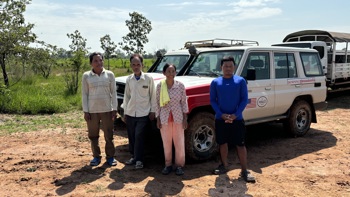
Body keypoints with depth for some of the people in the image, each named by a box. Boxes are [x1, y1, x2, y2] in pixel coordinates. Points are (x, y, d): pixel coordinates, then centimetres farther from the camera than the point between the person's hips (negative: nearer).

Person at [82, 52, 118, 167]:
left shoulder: (109, 74, 1)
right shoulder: (86, 76, 1)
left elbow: (113, 93, 2)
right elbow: (84, 94, 2)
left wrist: (114, 109, -2)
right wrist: (85, 111, -3)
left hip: (107, 110, 0)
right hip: (92, 111, 1)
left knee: (109, 135, 4)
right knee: (93, 135, 9)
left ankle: (110, 156, 18)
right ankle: (96, 156, 24)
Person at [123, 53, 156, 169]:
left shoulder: (148, 79, -5)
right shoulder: (129, 79, 6)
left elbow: (152, 96, 0)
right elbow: (126, 96, 11)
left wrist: (152, 111, -3)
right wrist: (125, 112, 10)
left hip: (143, 113, -4)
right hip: (130, 113, 4)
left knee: (139, 136, -8)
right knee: (131, 137, 10)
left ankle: (139, 160, 2)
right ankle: (133, 157, 25)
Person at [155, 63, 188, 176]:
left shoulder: (180, 86, -5)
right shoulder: (160, 86, -4)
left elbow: (184, 102, 0)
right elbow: (157, 103, 2)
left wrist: (185, 118, -3)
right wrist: (158, 119, 0)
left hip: (178, 118, 0)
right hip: (164, 118, 1)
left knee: (179, 143, 5)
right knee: (166, 143, 10)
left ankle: (179, 165, 19)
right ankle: (168, 164, 24)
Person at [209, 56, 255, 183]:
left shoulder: (240, 81, -1)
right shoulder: (215, 82, 2)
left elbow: (244, 99, -2)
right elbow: (212, 101, 1)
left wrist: (235, 115, -14)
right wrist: (222, 114, -12)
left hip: (237, 119, -2)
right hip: (220, 119, 2)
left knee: (240, 144, 1)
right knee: (222, 143, 13)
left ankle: (244, 171, 9)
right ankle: (224, 166, 30)